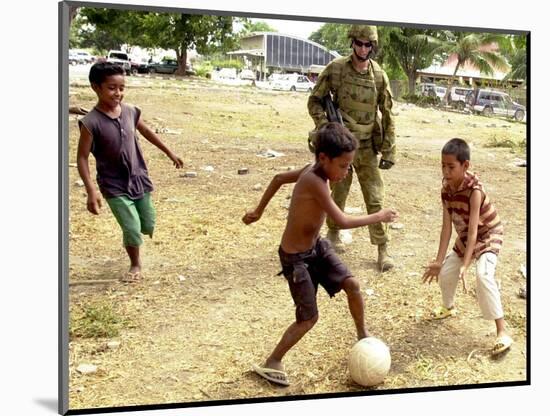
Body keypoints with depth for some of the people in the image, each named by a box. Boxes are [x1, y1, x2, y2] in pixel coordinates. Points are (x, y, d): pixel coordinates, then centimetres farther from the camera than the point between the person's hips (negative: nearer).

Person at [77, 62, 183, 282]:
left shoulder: (130, 112, -5)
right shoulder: (91, 122, -19)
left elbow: (147, 132, 14)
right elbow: (82, 158, -15)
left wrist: (169, 153, 22)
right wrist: (91, 191, -23)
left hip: (139, 179, 5)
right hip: (114, 186, -5)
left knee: (148, 226, 13)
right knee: (132, 229, -8)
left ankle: (130, 241, 48)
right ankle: (135, 265, 21)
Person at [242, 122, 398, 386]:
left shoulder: (313, 170, -4)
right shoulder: (315, 180, -30)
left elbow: (279, 178, 12)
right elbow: (342, 222, -31)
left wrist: (258, 211, 21)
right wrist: (378, 217, -18)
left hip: (316, 247, 8)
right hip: (296, 257, -8)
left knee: (352, 285, 0)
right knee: (309, 318, -1)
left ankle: (363, 335, 22)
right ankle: (271, 363, 14)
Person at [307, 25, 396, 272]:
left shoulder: (379, 76, -3)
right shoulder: (335, 69, -7)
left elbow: (387, 115, 2)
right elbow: (314, 101, 1)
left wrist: (388, 151, 0)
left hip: (367, 147, 1)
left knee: (375, 199, -1)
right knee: (338, 194, 12)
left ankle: (382, 250, 7)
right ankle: (333, 233, 36)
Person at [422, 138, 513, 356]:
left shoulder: (474, 190, -33)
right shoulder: (446, 189, -13)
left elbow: (473, 230, -35)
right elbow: (447, 226, -12)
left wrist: (465, 265, -41)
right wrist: (439, 261, -15)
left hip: (488, 235, -7)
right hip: (465, 237, 7)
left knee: (483, 275, -28)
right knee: (445, 272, 11)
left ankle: (502, 332, -24)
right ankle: (449, 306, 45)